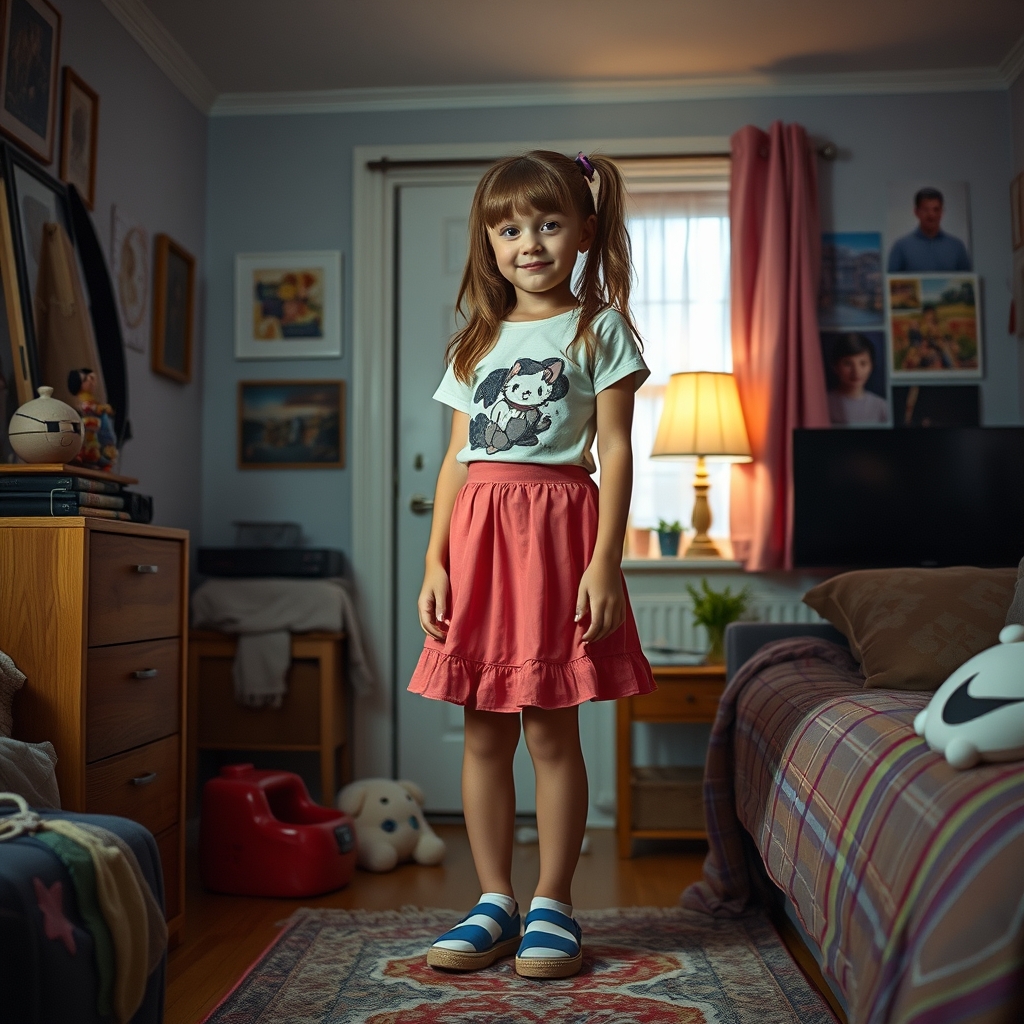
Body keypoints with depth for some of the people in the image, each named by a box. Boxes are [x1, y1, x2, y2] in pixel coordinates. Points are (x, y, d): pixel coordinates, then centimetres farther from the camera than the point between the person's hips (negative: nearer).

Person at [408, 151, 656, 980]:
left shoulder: (599, 328, 5)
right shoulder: (476, 341, 17)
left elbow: (615, 451, -3)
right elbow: (457, 456, 14)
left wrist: (604, 561, -12)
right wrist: (435, 558, 5)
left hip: (556, 524, -4)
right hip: (477, 531, 4)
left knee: (551, 728, 0)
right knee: (484, 731, 6)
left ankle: (553, 904, 14)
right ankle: (495, 902, 18)